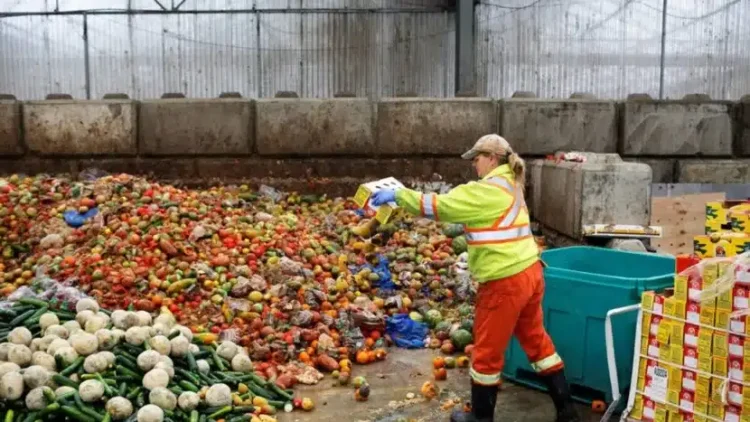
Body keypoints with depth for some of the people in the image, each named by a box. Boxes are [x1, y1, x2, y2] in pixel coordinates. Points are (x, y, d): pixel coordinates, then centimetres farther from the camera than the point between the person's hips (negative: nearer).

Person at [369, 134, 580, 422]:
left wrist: (397, 196, -11)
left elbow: (441, 205, -17)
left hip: (505, 282, -9)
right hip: (529, 273, 9)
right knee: (536, 340, 20)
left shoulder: (487, 190, -15)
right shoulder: (508, 185, 14)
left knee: (487, 351, 8)